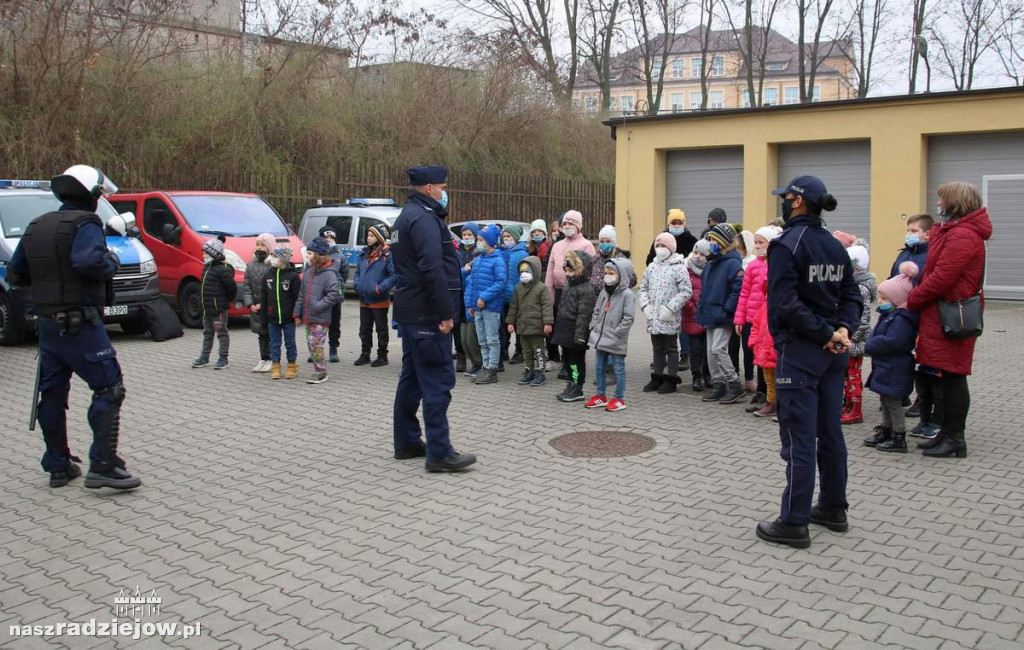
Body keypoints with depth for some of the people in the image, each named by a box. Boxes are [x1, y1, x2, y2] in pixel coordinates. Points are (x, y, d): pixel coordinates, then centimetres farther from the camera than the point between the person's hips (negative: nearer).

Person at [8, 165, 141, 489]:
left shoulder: (36, 226, 13)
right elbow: (88, 260, -30)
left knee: (52, 394, 13)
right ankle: (103, 465, -10)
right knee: (109, 389, -4)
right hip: (80, 324, -8)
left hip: (47, 323, 8)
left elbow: (15, 274, 16)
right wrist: (112, 263, -11)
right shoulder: (85, 223, -11)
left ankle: (58, 466, 20)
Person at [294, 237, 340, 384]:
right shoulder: (308, 271, 11)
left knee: (316, 344, -7)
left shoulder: (329, 273, -13)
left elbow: (333, 295, -19)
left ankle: (321, 373, 4)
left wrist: (317, 306, -19)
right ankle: (318, 371, 21)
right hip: (308, 317, 8)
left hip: (321, 318, -8)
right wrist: (297, 312, 12)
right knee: (310, 344, 11)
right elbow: (302, 294, 15)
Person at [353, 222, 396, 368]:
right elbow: (358, 271, 20)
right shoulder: (364, 253, 10)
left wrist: (380, 289, -21)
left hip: (380, 301, -7)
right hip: (364, 300, 7)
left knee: (381, 329, 5)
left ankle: (382, 356, 15)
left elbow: (394, 275, -17)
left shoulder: (387, 254, -13)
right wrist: (357, 285, 3)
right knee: (364, 329, 15)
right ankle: (365, 354, 25)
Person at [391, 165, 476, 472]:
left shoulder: (407, 216, 19)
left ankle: (406, 442, 23)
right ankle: (439, 453, -9)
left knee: (412, 377, 15)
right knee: (438, 380, -9)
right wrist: (445, 313, -21)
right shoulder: (424, 218, -15)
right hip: (427, 315, -11)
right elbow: (432, 270, -24)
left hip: (410, 312, 11)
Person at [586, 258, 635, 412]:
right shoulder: (604, 292, 9)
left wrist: (615, 333, -17)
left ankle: (619, 399, 13)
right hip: (601, 340, 7)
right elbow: (596, 312, 15)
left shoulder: (627, 295, -13)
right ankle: (601, 396, 27)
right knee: (599, 368, 14)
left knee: (618, 369, 3)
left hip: (616, 342, -7)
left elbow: (628, 318, -16)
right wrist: (594, 329, 4)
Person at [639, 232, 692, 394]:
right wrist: (645, 305, 0)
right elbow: (643, 287, 16)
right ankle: (657, 377, 24)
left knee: (671, 348, 4)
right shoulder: (652, 266, 10)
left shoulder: (679, 267, -9)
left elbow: (686, 291, -14)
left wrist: (670, 308, -18)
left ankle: (671, 379, 12)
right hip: (653, 317, 6)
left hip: (670, 318, -6)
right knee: (657, 348, 15)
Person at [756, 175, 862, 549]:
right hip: (832, 352, 8)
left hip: (799, 351, -8)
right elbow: (851, 295, 10)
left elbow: (785, 305, -22)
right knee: (829, 431, 17)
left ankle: (793, 524, 4)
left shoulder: (787, 244, -14)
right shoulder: (835, 245, 10)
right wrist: (842, 330, -4)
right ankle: (833, 508, 29)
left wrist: (826, 334, -15)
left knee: (799, 437, -3)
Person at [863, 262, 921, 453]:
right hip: (885, 367, 10)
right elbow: (876, 334, 17)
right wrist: (871, 344, -4)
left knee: (893, 402, -2)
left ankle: (899, 438, 7)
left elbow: (891, 342, -30)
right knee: (886, 401, 18)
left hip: (894, 371, -10)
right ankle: (885, 432, 29)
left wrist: (869, 346, -19)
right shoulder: (890, 315, 11)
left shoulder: (901, 319, -22)